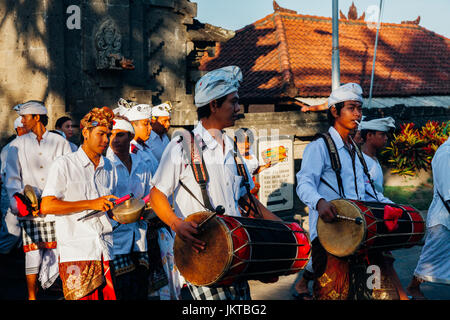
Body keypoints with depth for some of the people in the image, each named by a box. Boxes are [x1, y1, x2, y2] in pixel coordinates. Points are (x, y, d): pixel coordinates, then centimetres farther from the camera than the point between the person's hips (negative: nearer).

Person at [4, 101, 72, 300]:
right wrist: (19, 203, -9)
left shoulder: (60, 143, 9)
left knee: (58, 253, -3)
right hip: (30, 211, 0)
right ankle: (32, 296, 9)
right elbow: (12, 178, 7)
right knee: (33, 257, -4)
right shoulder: (17, 145, 11)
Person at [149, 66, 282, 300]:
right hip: (199, 252, -6)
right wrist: (177, 224, -23)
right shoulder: (182, 146, -5)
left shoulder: (231, 149, 16)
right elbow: (156, 195, -5)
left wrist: (281, 226, 13)